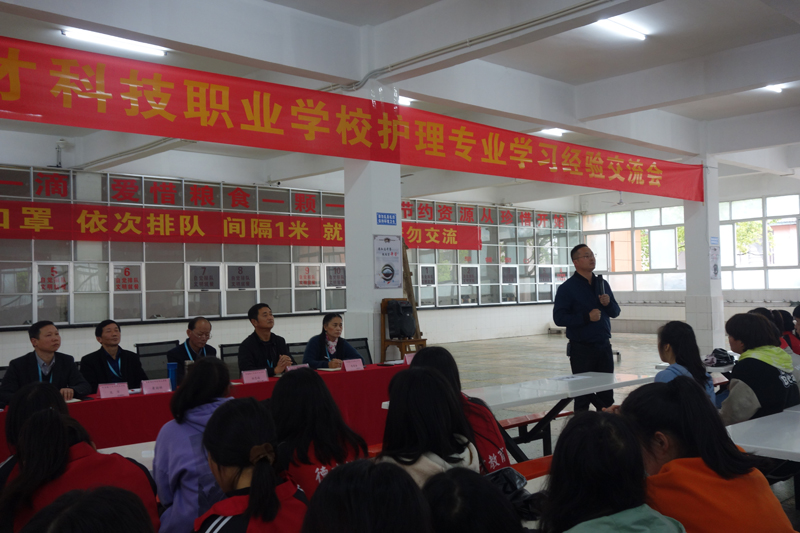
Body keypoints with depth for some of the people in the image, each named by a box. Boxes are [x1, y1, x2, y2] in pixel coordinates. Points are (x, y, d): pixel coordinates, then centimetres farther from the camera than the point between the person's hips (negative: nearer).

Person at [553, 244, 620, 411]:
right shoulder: (567, 288, -7)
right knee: (583, 397, 2)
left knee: (607, 394, 10)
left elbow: (615, 312, 15)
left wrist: (608, 303, -7)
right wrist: (587, 317, -21)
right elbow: (559, 317, -14)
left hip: (604, 346, 5)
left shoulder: (603, 284, 11)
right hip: (581, 348, -5)